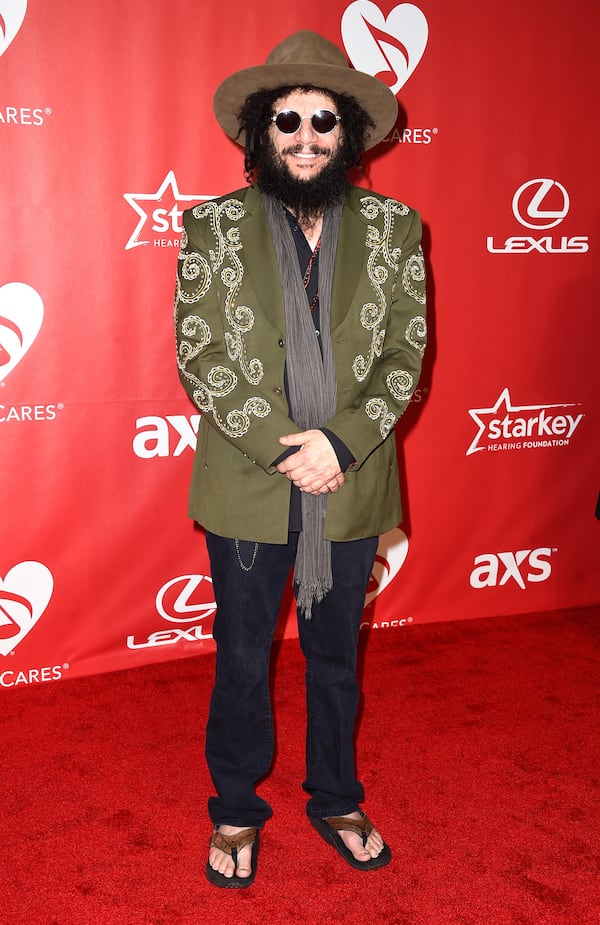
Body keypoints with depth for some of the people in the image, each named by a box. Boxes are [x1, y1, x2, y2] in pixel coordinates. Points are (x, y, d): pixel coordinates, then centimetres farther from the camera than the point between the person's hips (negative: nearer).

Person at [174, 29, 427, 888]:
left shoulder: (393, 229, 1)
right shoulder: (214, 226, -2)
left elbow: (406, 353, -3)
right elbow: (199, 357, -8)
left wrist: (340, 443, -16)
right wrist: (284, 449, -17)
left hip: (352, 486, 1)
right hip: (247, 488, -1)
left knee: (336, 656, 18)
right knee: (242, 662, 14)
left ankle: (336, 801, 40)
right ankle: (236, 811, 36)